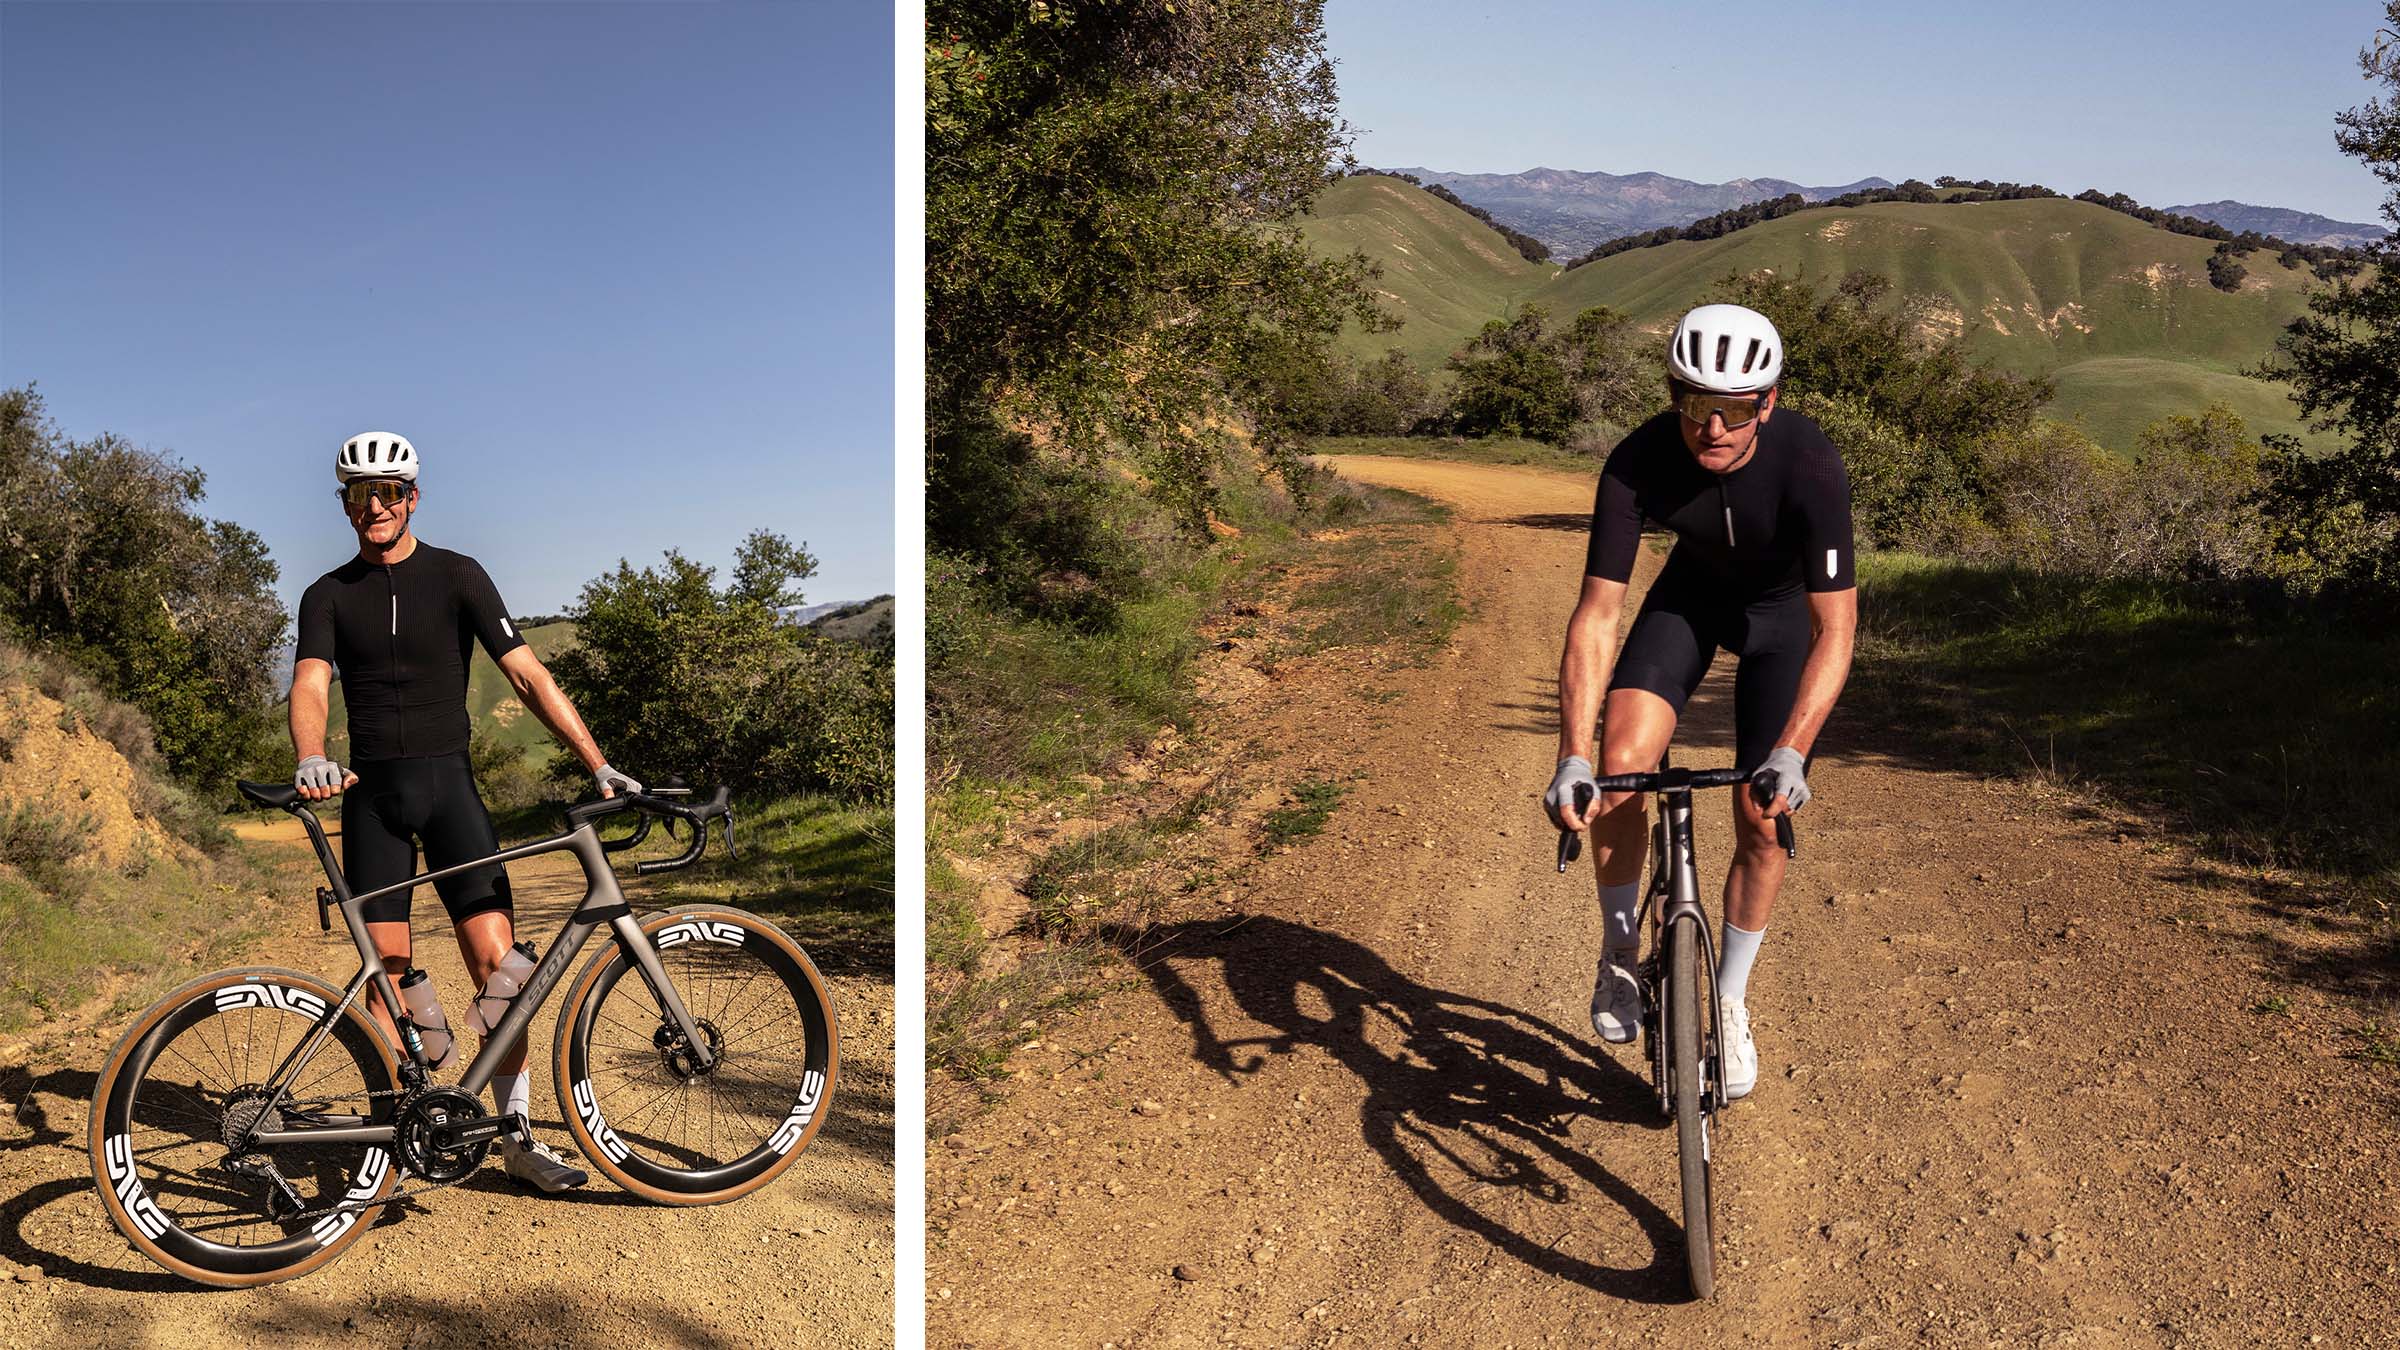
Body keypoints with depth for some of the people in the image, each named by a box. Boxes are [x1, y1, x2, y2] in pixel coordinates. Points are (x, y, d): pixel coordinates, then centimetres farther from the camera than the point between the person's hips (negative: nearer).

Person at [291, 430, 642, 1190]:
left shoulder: (456, 576, 2)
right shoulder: (328, 597, 7)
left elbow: (527, 675, -3)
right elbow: (310, 687, -9)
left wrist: (597, 764, -12)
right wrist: (312, 759, -32)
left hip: (448, 784, -1)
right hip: (372, 792, 1)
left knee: (496, 959, -9)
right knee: (386, 970, 1)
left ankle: (518, 1134, 0)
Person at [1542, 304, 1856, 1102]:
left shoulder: (1810, 468, -36)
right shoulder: (1638, 464, -32)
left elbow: (1835, 629, -35)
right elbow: (1596, 615, -31)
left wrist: (1791, 752, -47)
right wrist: (1572, 757, -40)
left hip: (1785, 609, -1)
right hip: (1691, 594, 1)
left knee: (1761, 816, -6)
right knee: (1622, 760, -21)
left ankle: (1730, 1004, 16)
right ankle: (1621, 952, 3)